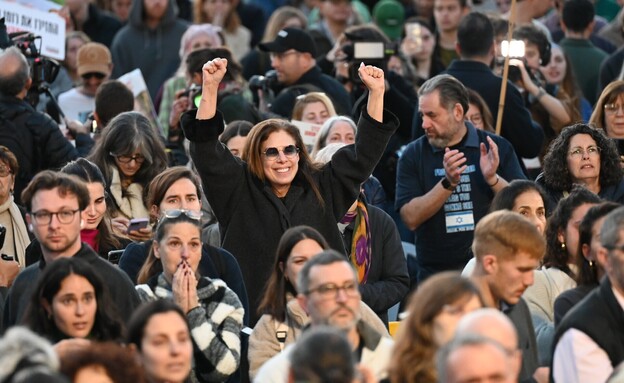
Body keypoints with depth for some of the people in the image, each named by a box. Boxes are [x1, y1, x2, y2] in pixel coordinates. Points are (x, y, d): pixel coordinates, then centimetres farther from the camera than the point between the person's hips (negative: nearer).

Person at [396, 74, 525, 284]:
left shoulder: (497, 148, 2)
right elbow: (411, 218, -8)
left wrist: (493, 179, -18)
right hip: (436, 274, 0)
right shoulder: (413, 155, 2)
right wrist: (448, 183, -20)